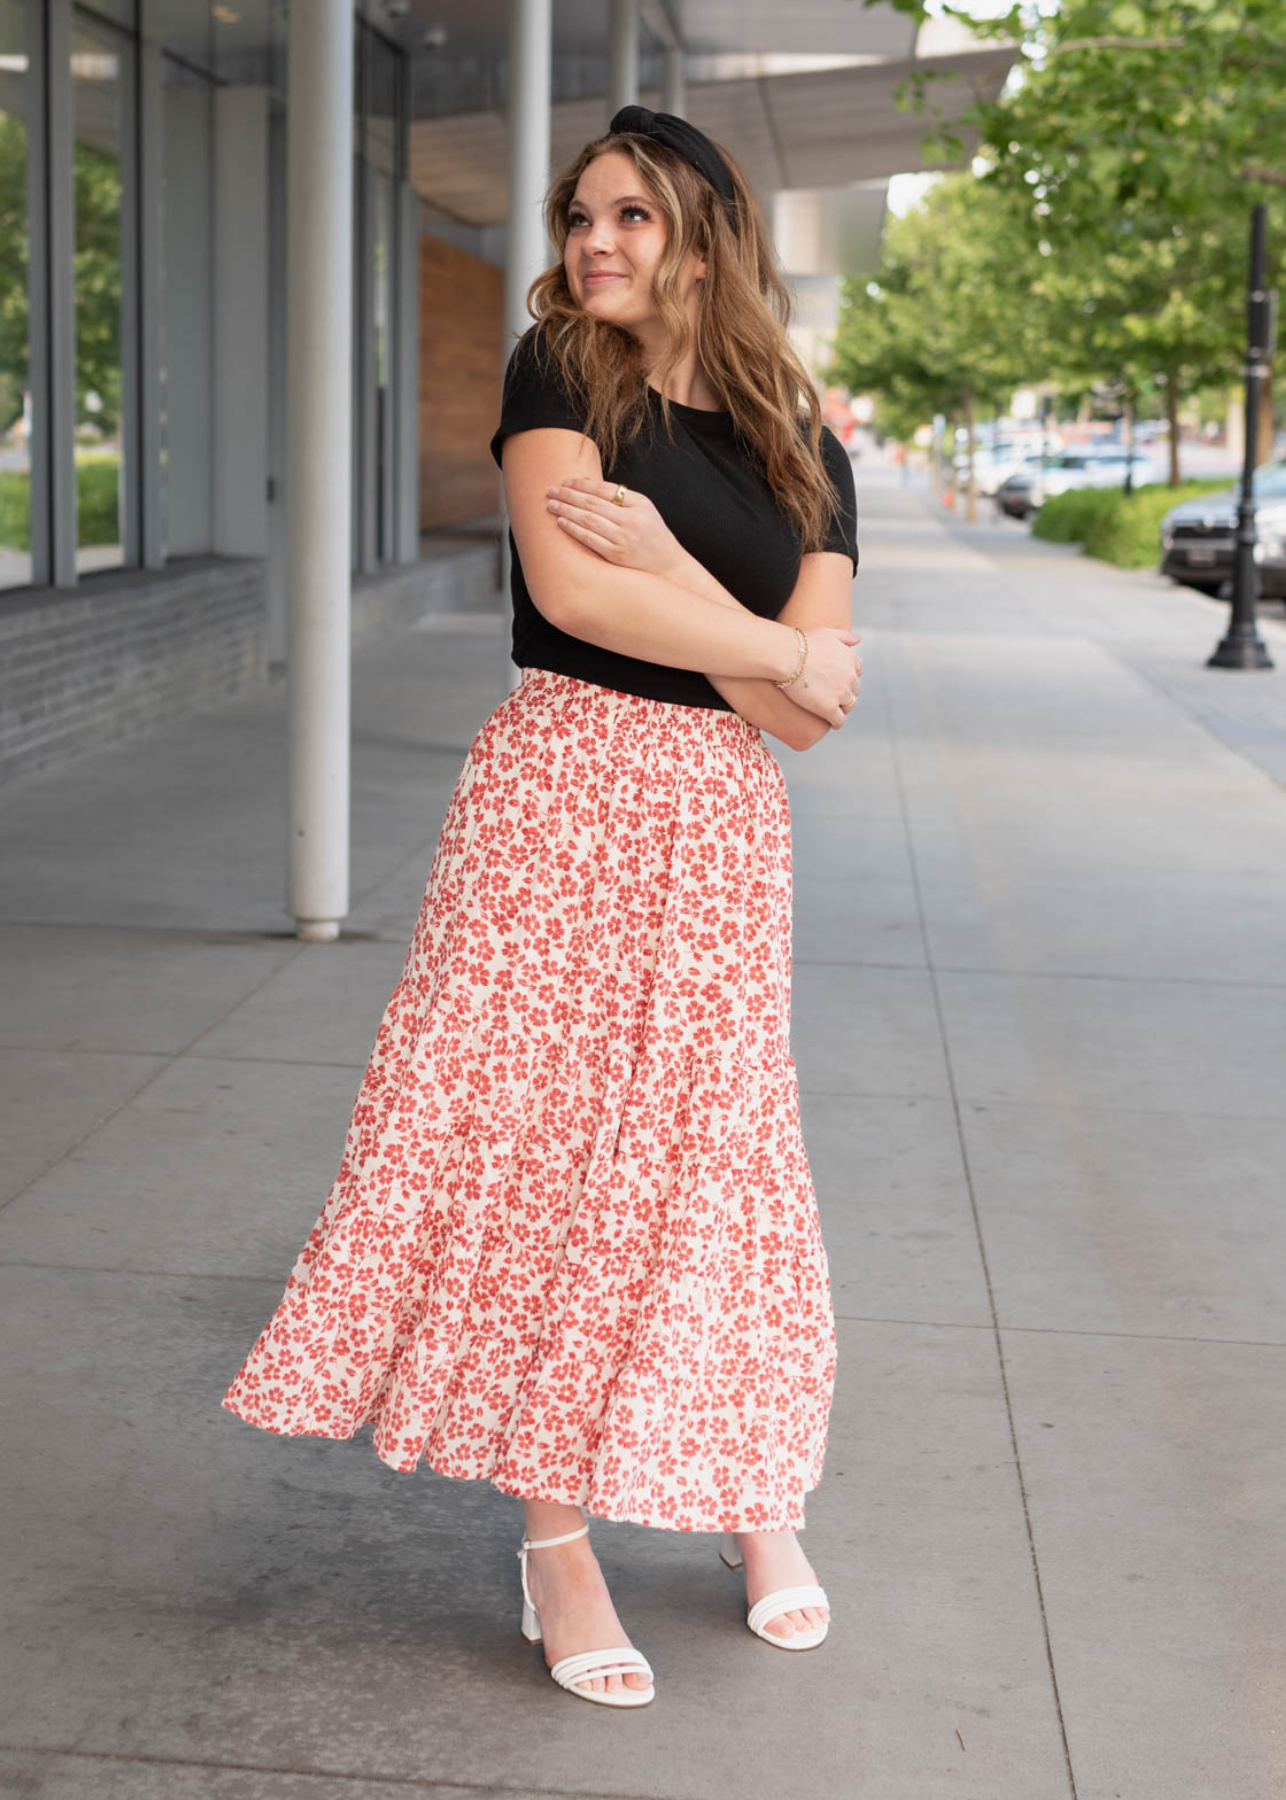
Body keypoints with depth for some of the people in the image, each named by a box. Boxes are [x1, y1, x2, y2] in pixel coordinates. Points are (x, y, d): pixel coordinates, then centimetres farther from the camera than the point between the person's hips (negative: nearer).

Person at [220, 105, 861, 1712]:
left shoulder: (804, 456, 6)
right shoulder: (560, 371, 1)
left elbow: (803, 719, -4)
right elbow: (567, 587, -16)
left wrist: (660, 559, -15)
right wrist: (781, 651, -8)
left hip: (719, 828, 2)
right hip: (551, 794, -2)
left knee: (703, 1155, 5)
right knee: (530, 1131, -3)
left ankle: (754, 1496, 27)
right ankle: (554, 1539, 8)